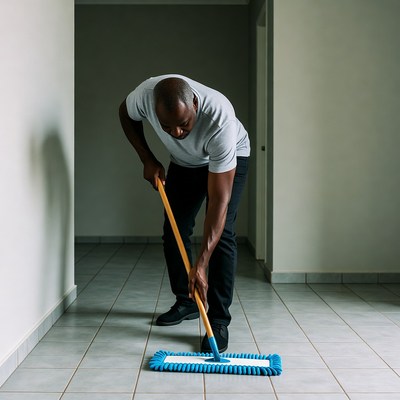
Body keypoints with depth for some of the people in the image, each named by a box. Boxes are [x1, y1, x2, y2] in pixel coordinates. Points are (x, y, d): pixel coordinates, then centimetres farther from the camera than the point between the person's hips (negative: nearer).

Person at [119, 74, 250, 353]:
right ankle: (186, 302, 22)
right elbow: (126, 114, -5)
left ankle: (219, 320, -13)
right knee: (174, 232, 4)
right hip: (185, 161, 5)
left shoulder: (220, 120, -44)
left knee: (222, 234, -18)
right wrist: (148, 160, -14)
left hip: (230, 156, -4)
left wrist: (201, 264, -45)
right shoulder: (147, 94, -35)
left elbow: (219, 201, -43)